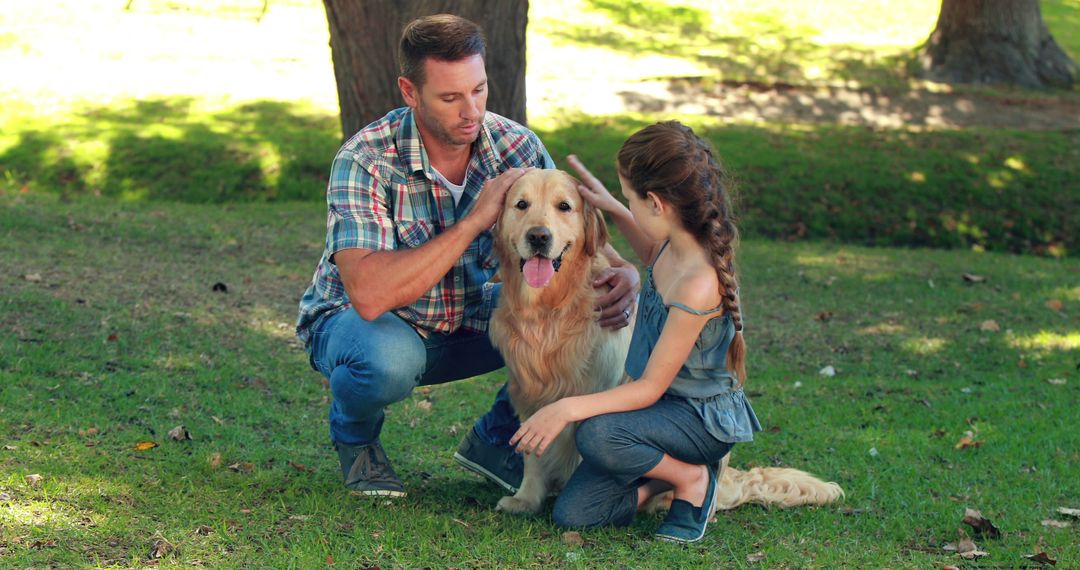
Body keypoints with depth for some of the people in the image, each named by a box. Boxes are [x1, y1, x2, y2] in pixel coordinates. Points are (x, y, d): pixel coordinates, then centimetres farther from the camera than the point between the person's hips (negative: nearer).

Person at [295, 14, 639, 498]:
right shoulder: (365, 161, -28)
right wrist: (475, 221, -40)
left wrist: (623, 274, -33)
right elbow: (369, 295, -40)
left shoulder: (515, 147, -15)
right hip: (353, 318, -4)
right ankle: (354, 435, -2)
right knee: (391, 358, -39)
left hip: (465, 320, 4)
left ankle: (495, 439, 5)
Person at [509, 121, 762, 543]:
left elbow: (650, 388, -25)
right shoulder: (676, 245, -4)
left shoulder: (697, 285, -30)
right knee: (572, 514, -6)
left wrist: (567, 409, -29)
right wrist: (611, 208, 14)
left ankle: (692, 477, -8)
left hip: (702, 420, -7)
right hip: (665, 405, 7)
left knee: (597, 434, -35)